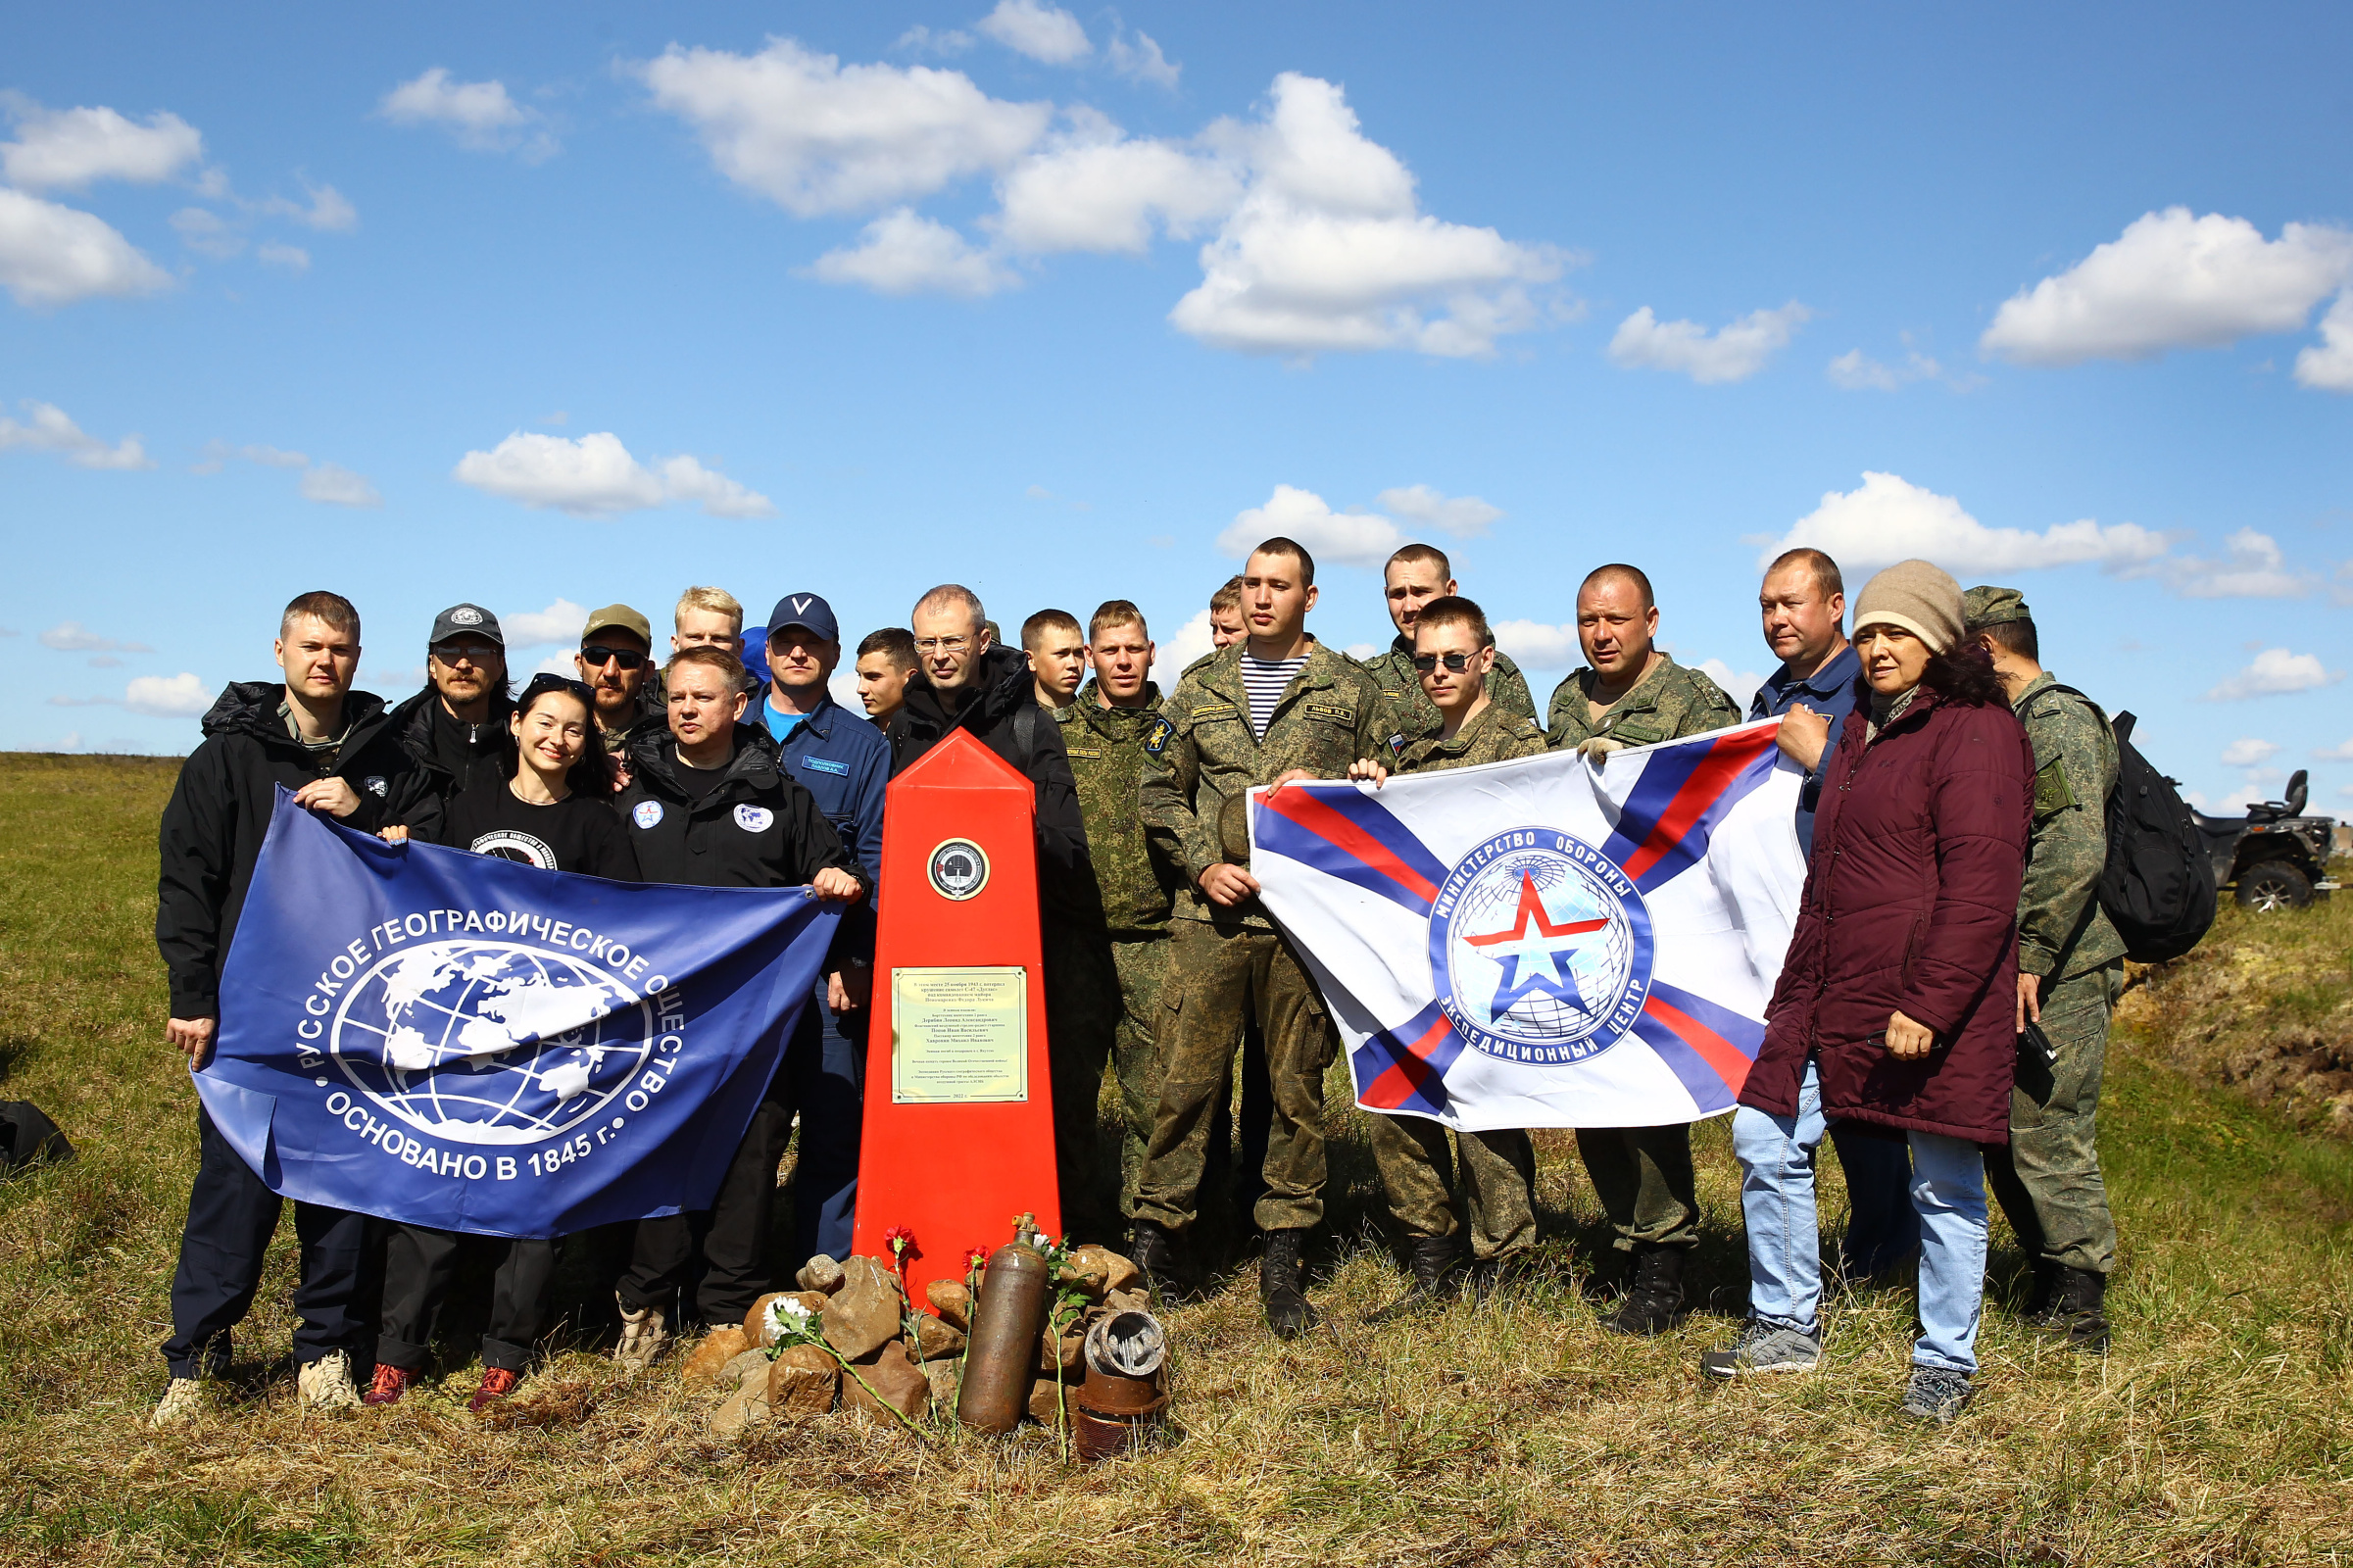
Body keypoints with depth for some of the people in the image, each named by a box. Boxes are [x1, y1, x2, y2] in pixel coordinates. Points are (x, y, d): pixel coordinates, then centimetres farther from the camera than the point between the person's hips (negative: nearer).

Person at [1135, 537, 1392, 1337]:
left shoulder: (1351, 689, 9)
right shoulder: (1200, 688, 14)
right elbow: (1160, 791, 13)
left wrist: (1324, 791, -8)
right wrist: (1203, 864, -1)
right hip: (1212, 912, 1)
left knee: (1297, 1087, 4)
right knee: (1185, 1081, -2)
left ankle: (1284, 1262, 13)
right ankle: (1155, 1239, 10)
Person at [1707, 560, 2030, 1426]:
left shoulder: (1976, 731, -9)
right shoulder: (1862, 732, 19)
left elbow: (1978, 886, -17)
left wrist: (1927, 1004, -22)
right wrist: (1800, 989, 23)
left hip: (1935, 1005, -9)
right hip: (1829, 996, 9)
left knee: (1944, 1187, 2)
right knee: (1767, 1140, 7)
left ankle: (1945, 1363, 17)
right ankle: (1786, 1328, 21)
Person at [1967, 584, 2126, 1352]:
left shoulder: (2058, 718, -13)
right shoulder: (2014, 725, 18)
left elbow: (2075, 851, -25)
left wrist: (2027, 958, -25)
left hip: (2057, 978, -10)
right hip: (2028, 973, 10)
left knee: (2048, 1144, -4)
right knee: (2007, 1140, 15)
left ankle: (2077, 1322, 5)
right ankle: (2052, 1292, 25)